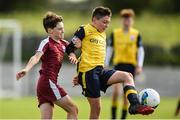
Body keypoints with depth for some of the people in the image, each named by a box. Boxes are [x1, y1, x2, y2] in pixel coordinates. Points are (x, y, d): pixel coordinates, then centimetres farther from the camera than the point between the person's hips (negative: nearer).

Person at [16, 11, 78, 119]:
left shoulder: (63, 43, 15)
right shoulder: (46, 43, -8)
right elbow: (36, 57, -24)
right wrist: (26, 69, -44)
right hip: (47, 81, -8)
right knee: (73, 110, -4)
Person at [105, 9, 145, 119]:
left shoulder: (136, 34, 1)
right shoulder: (115, 33, 3)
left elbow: (140, 51, 1)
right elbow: (109, 49, 9)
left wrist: (140, 66, -9)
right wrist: (106, 65, 5)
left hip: (131, 65, 0)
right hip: (119, 64, 0)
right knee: (116, 90, -15)